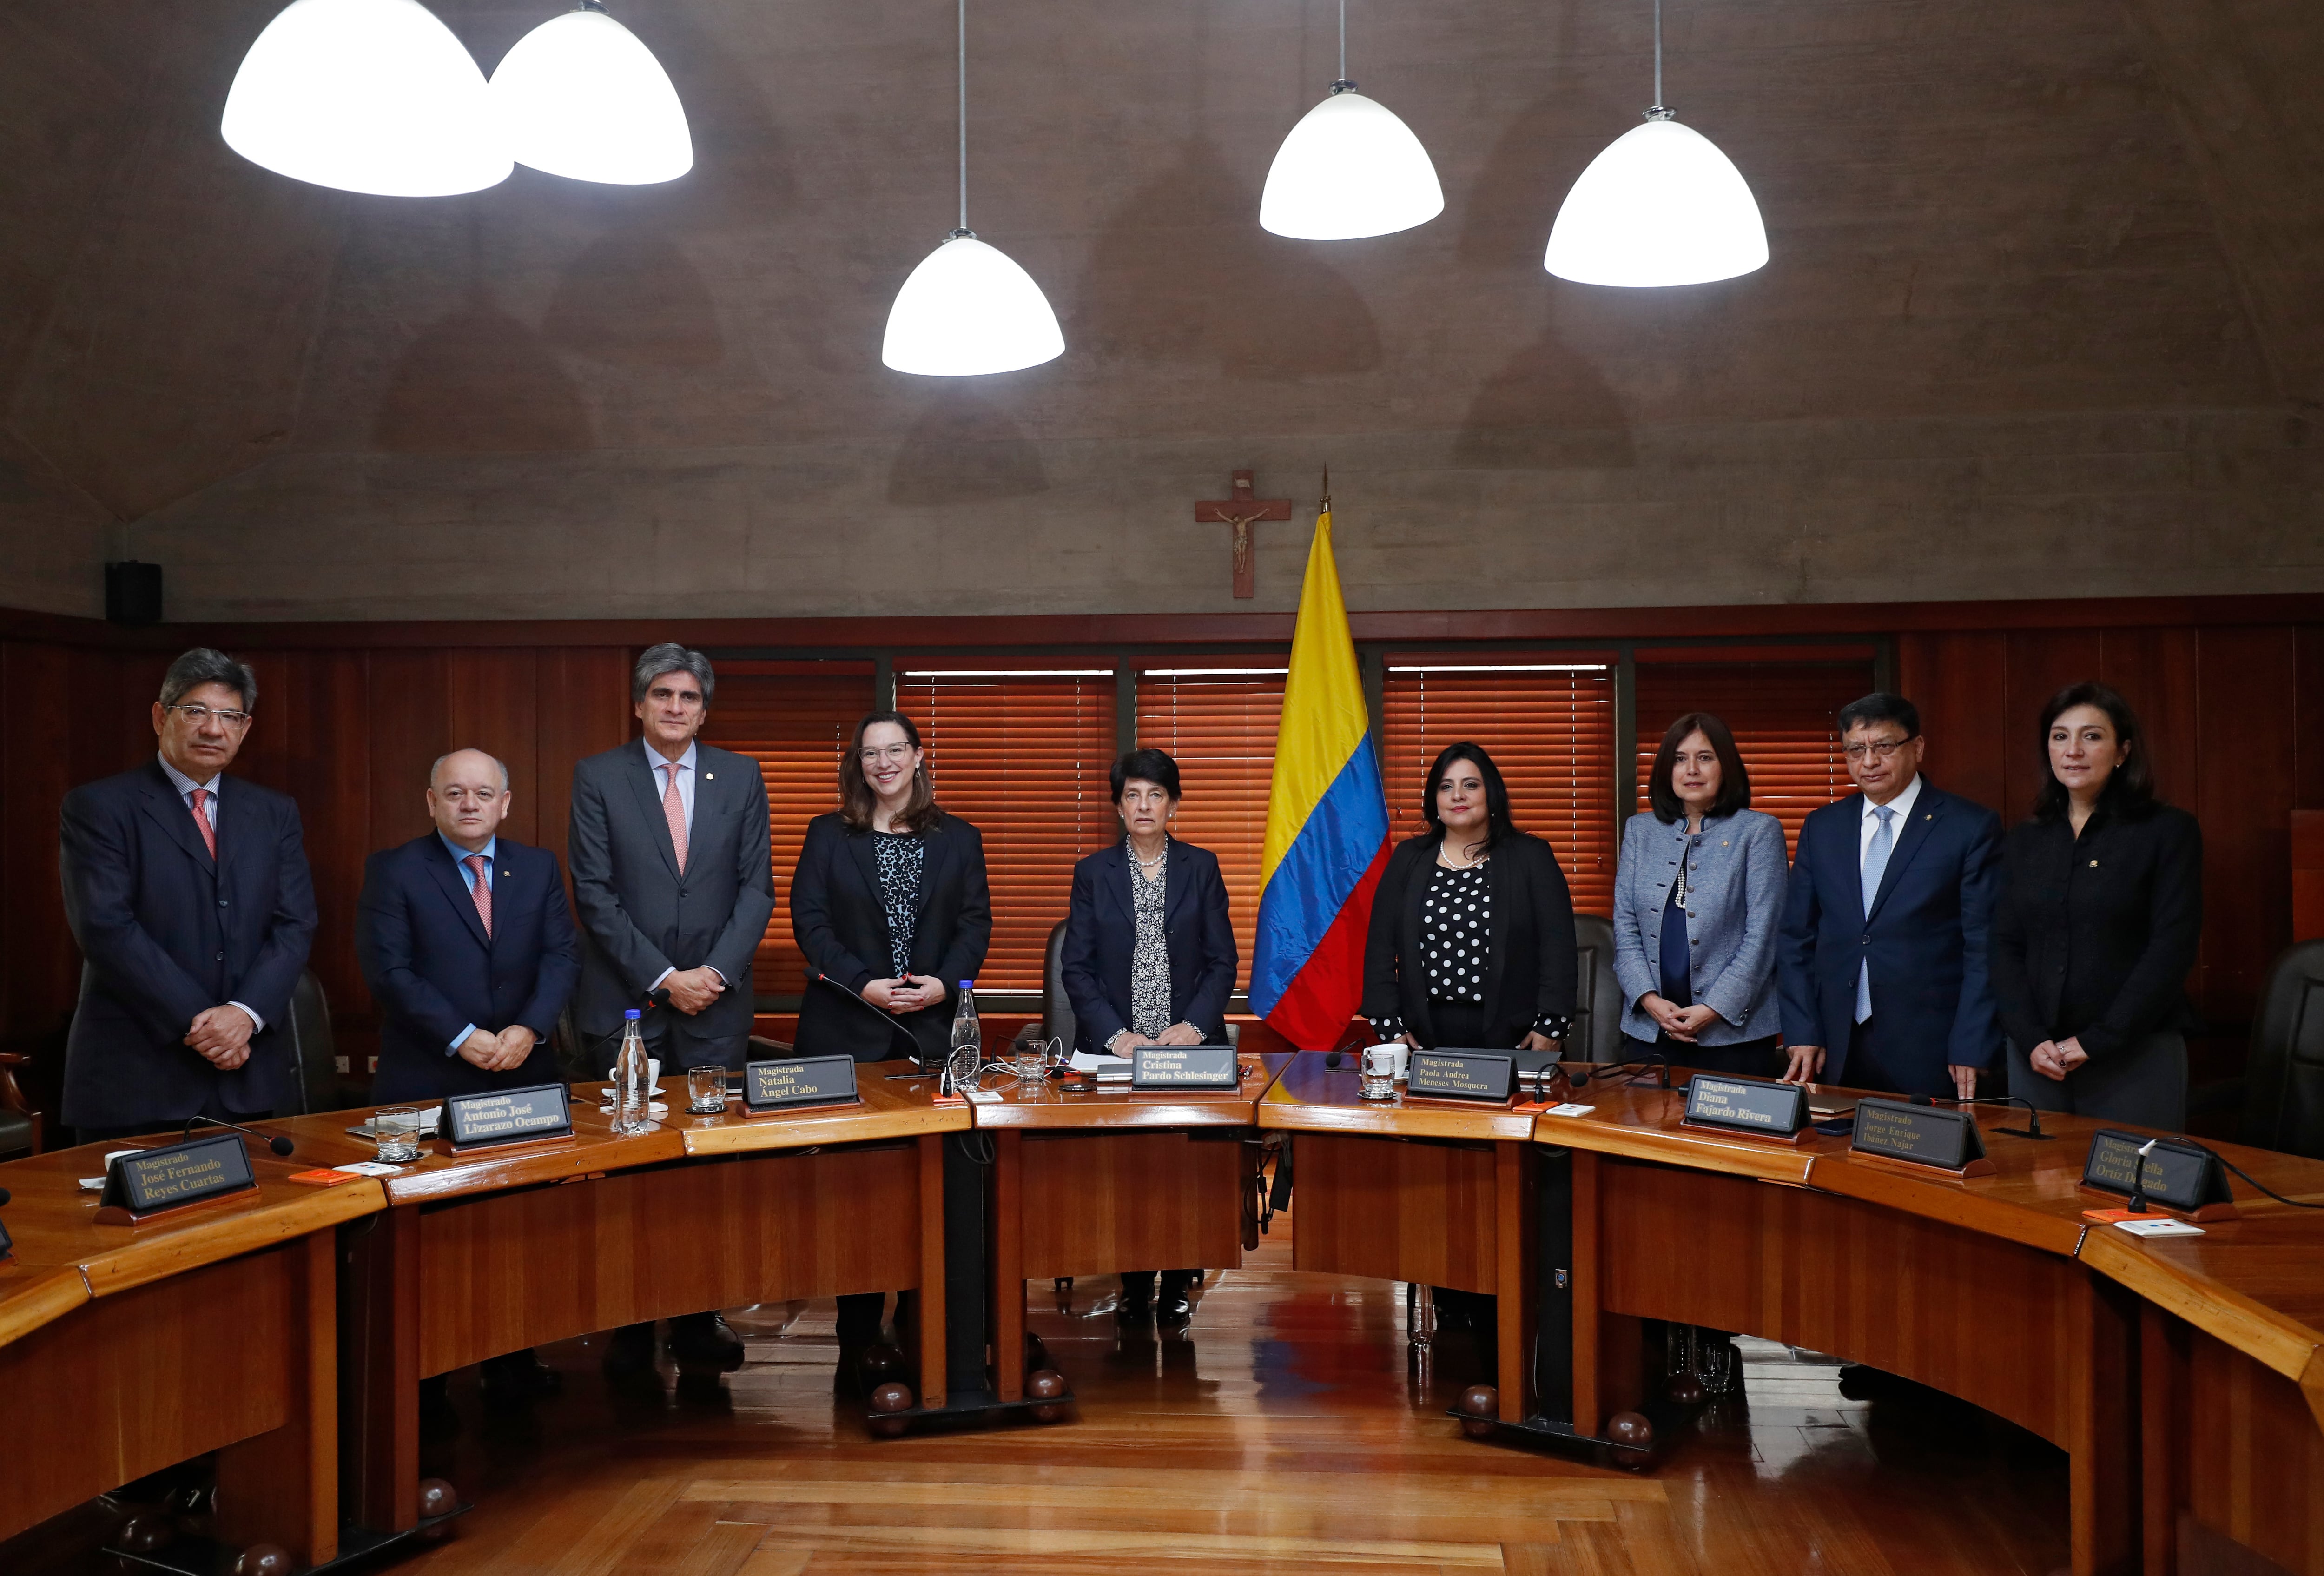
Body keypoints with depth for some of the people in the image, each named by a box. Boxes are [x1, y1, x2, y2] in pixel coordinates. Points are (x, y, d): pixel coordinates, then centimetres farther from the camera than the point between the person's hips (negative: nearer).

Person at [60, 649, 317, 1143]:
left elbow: (295, 926, 4)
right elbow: (106, 927, -11)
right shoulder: (97, 807, -1)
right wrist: (195, 1021, -15)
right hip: (136, 1076, -4)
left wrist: (246, 1012, -13)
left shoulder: (274, 813, 11)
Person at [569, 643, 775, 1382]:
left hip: (717, 999, 2)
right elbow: (594, 893, -3)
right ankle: (632, 1326, 12)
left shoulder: (742, 778, 8)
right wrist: (663, 977, -10)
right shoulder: (598, 777, 2)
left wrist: (716, 971, -8)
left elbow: (757, 886, 5)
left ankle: (699, 1320, 11)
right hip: (626, 1003, -1)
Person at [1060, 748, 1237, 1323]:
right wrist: (1114, 1034, -10)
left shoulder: (1201, 867, 7)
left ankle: (1176, 1287, 7)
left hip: (1188, 1043, 0)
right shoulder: (1094, 872, 6)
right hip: (1115, 1044, 0)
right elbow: (1076, 967, 3)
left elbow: (1223, 961, 4)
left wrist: (1196, 1025, -11)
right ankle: (1133, 1288, 8)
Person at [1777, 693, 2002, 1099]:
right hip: (1835, 1049, 3)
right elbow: (1796, 939, 10)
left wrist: (1971, 1049, -10)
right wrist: (1802, 1034, 2)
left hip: (1928, 1052, -3)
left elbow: (1986, 947, -4)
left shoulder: (1973, 827, -1)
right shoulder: (1822, 828, 10)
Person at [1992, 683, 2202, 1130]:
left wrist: (2097, 1041, -14)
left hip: (2136, 1055, -3)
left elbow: (2172, 948, -9)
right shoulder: (2024, 841, 11)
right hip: (2036, 1058, 4)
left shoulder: (2170, 831, -1)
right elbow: (2005, 946, 7)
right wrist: (2031, 1039, -8)